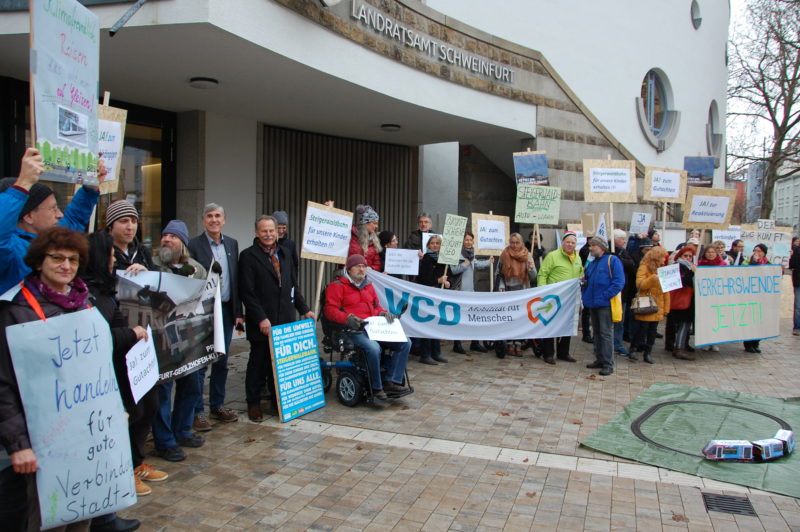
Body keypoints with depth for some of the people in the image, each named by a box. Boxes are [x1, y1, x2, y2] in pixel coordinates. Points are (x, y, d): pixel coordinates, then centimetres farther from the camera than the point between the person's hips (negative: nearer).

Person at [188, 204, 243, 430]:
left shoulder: (232, 244, 10)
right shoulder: (194, 245, -5)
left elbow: (236, 280, 10)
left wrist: (238, 312, 7)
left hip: (226, 311, 5)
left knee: (221, 362, 13)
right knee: (199, 363, 0)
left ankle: (217, 406, 25)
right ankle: (197, 411, 10)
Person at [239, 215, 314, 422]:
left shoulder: (284, 254, 15)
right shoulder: (248, 256, -4)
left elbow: (293, 286, 19)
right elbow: (247, 292, -11)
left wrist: (304, 309, 12)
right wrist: (261, 319, -16)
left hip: (285, 320, 5)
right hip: (262, 322, -5)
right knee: (258, 362, 6)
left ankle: (279, 402, 19)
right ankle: (253, 404, 20)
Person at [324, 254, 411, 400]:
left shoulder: (368, 286, 25)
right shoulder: (337, 286, 3)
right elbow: (330, 309, -7)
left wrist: (383, 313, 6)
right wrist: (347, 318, -24)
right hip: (354, 330, -7)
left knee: (405, 343, -8)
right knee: (374, 348, -36)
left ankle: (392, 382, -8)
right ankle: (376, 388, -17)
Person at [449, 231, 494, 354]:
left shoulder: (471, 253, 13)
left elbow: (476, 264, 32)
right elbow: (452, 270, -21)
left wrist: (489, 262, 41)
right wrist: (464, 264, -20)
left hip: (471, 290, 8)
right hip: (459, 291, -8)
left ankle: (474, 343, 21)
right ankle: (457, 345, 11)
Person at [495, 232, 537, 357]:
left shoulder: (527, 256, 4)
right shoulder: (504, 256, 3)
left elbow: (533, 277, 3)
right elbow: (498, 274, 6)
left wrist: (531, 269, -17)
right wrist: (501, 288, -6)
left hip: (523, 293, 1)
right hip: (508, 293, -1)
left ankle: (518, 344, 8)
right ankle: (510, 344, 8)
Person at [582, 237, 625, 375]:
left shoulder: (612, 260, -7)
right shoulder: (591, 264, 16)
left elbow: (619, 282, -14)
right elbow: (586, 280, 24)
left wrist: (606, 295, -18)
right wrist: (585, 290, 6)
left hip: (605, 303, -8)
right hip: (593, 303, 8)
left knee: (605, 333, -7)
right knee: (596, 332, 13)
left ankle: (608, 364, -2)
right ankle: (599, 359, 23)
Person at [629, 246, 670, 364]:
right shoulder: (644, 268, -3)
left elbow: (666, 290, 14)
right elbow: (640, 285, -14)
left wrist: (666, 308, 8)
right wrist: (653, 278, -28)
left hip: (658, 306, 6)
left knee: (653, 330, 6)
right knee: (643, 328, -6)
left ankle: (647, 353, 14)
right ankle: (633, 350, 5)